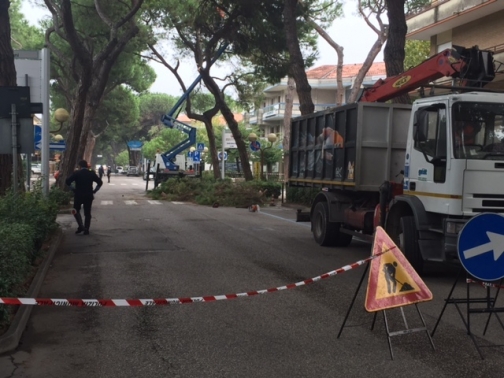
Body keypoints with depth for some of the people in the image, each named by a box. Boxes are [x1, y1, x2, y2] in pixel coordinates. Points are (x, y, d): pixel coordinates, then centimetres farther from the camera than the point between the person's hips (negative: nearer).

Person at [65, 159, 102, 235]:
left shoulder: (76, 173, -5)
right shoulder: (92, 173, 2)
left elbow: (67, 182, -10)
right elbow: (100, 182, 5)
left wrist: (73, 189, 0)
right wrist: (94, 191, 8)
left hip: (78, 195, -2)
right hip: (89, 196, 2)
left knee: (76, 210, 15)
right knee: (87, 213, 8)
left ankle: (81, 226, -2)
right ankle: (86, 230, 7)